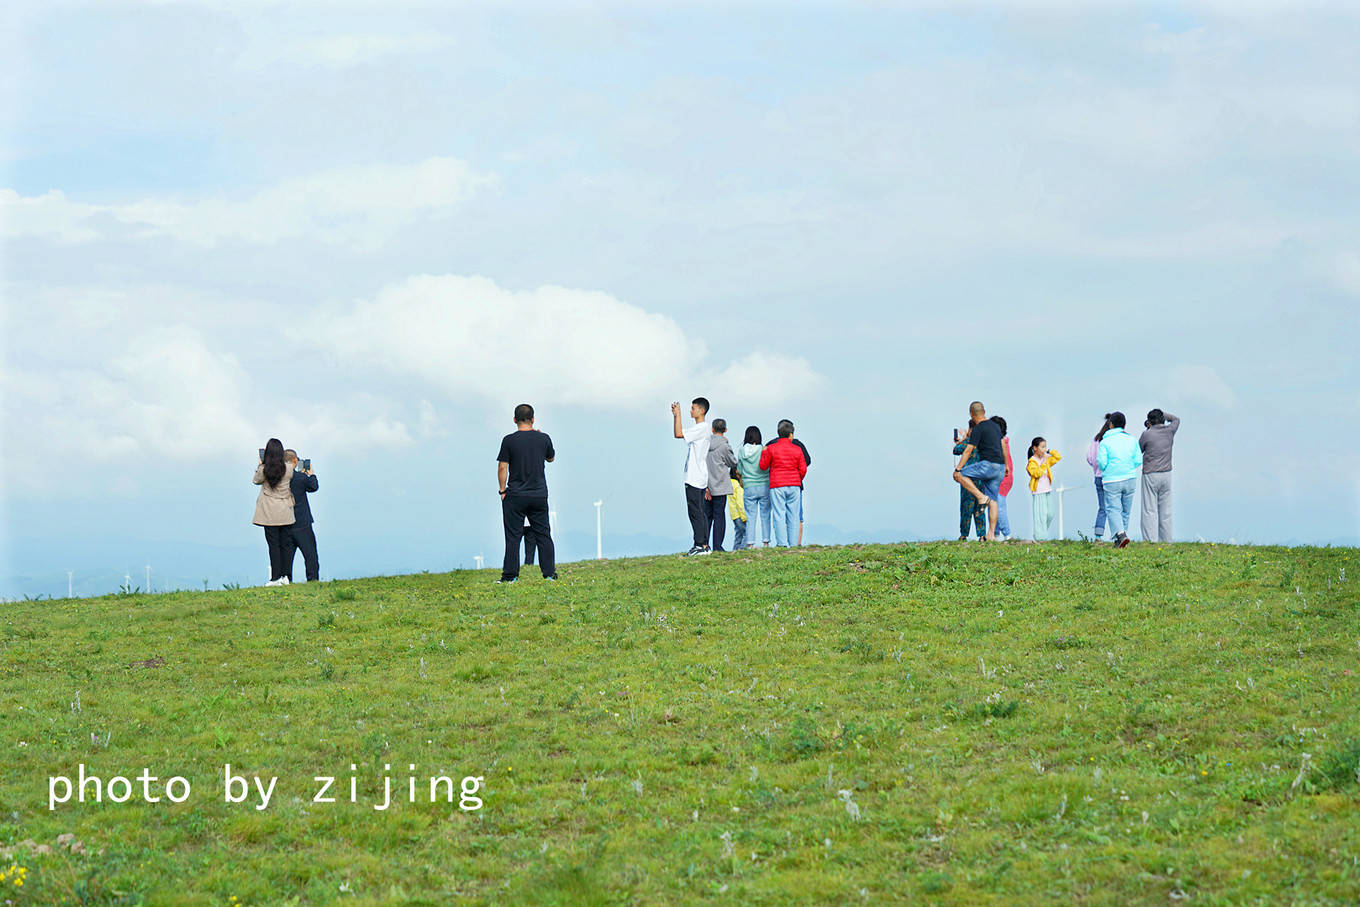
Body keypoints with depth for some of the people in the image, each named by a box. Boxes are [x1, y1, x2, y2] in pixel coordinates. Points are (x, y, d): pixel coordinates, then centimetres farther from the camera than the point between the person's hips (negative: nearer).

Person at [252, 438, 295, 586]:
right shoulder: (288, 468, -6)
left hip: (269, 513, -3)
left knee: (273, 544, 0)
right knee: (284, 544, 11)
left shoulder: (263, 469, -12)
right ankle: (284, 575, 13)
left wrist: (260, 465, 18)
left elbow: (256, 481, 8)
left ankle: (276, 578, -1)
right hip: (285, 512, 3)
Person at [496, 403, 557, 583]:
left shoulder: (509, 440, -9)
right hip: (539, 494, 3)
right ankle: (549, 573, 9)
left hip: (515, 496, -3)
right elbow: (551, 458, 19)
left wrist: (502, 490, 0)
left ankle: (510, 575, 1)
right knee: (543, 534, 10)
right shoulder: (544, 439, 0)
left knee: (513, 536, 2)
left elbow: (502, 468, -8)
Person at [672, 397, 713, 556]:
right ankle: (704, 545, 11)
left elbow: (679, 434, -19)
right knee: (700, 512, 10)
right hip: (699, 478, 10)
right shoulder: (699, 428, 18)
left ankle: (702, 545, -10)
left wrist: (678, 414, -14)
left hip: (695, 478, -10)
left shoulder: (702, 428, -13)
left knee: (695, 512, -9)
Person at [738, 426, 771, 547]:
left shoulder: (742, 451, -1)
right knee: (765, 515, 7)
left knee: (750, 517, 4)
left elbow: (739, 470, 5)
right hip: (764, 486, -1)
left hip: (748, 487, 1)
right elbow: (768, 467, -4)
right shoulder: (763, 450, -8)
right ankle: (766, 542, 5)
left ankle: (751, 544, 0)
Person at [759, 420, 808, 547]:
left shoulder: (771, 448, -4)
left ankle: (782, 544, -9)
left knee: (779, 516, -2)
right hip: (794, 486, 2)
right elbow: (803, 469, 4)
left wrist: (763, 452, 21)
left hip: (777, 486, -2)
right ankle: (793, 544, 4)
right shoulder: (797, 449, 2)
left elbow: (763, 466, 5)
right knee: (793, 516, 6)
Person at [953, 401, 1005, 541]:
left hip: (989, 465, -8)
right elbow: (1003, 447, 26)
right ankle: (991, 534, 4)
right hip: (999, 469, 8)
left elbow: (968, 451, -12)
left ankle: (981, 497, -9)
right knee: (992, 501, 8)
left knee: (960, 475, -1)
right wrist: (1005, 465, 37)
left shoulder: (978, 429, -8)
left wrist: (958, 469, -11)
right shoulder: (996, 426, 17)